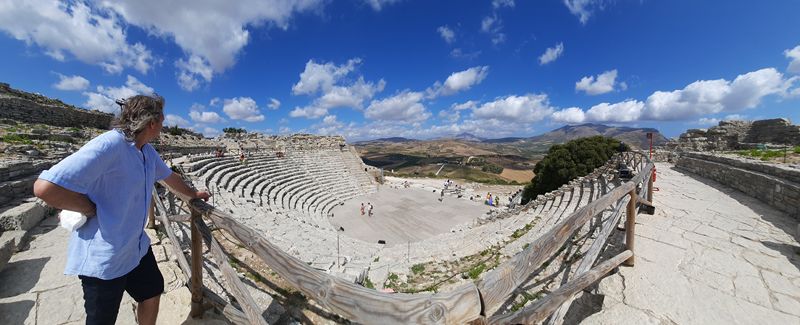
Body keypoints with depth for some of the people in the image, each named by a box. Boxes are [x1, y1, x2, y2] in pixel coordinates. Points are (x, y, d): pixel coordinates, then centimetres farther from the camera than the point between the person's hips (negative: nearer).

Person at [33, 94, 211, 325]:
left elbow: (169, 176, 19)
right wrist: (94, 210, -16)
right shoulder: (109, 145, -26)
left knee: (152, 292, 22)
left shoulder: (147, 151, 3)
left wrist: (193, 194, 30)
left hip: (136, 247, 8)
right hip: (103, 257, -8)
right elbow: (45, 188, -30)